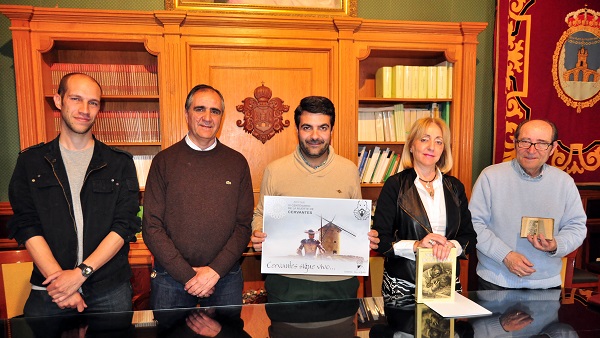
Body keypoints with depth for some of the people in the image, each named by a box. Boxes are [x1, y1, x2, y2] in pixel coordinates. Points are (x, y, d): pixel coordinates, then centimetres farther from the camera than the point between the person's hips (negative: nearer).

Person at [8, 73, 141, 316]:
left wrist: (81, 273, -16)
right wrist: (58, 277, -15)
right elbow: (26, 227, -3)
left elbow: (125, 225, -6)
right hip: (48, 292, 1)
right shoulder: (31, 161, 5)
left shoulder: (119, 163, 1)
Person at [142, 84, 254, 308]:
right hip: (171, 277, -1)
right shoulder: (164, 161, -1)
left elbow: (244, 225, 0)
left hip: (226, 277, 1)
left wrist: (215, 270, -11)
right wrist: (186, 274, -10)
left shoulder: (237, 162, 2)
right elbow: (151, 227, -4)